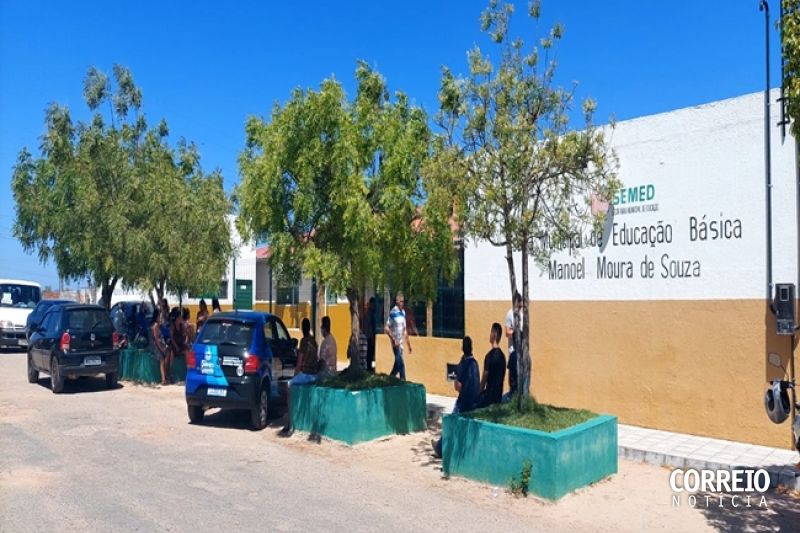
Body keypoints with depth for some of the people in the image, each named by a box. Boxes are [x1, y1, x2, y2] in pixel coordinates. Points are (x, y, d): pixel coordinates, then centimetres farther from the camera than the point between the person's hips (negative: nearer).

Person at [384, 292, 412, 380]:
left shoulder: (403, 312, 9)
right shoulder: (393, 313, -14)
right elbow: (386, 328, -15)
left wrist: (408, 343, 17)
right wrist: (394, 340, -19)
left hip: (401, 342, 8)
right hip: (396, 343, -8)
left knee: (397, 364, 12)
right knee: (401, 364, -8)